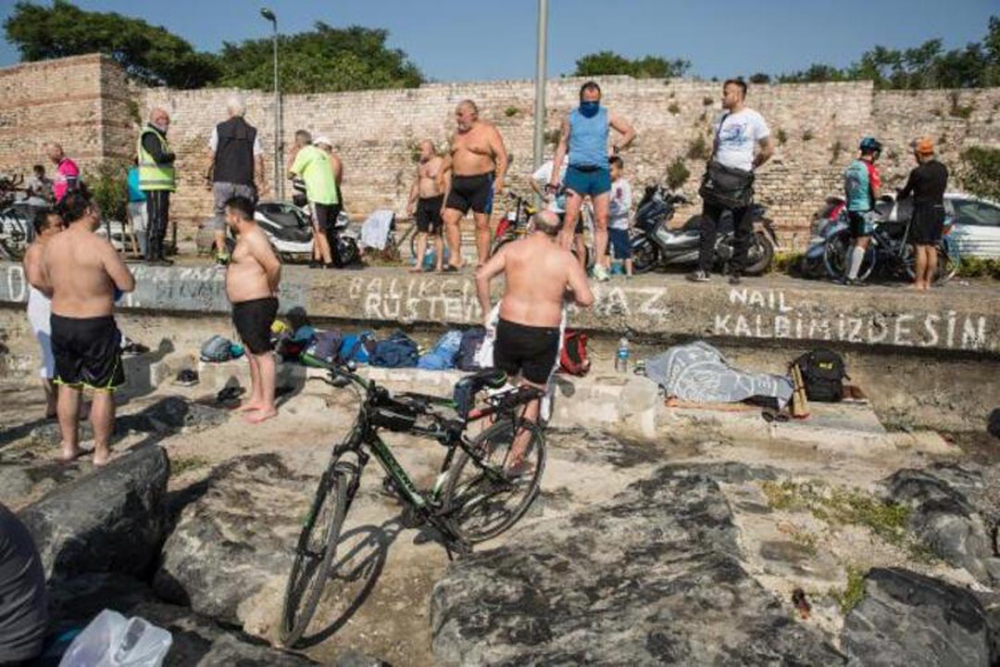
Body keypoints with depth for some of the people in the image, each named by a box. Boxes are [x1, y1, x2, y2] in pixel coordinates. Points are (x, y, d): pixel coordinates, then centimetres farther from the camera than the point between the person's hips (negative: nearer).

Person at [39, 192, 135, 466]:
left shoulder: (51, 244, 0)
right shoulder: (99, 245, -18)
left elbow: (46, 286, 12)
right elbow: (128, 285, -17)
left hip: (60, 323, 6)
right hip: (96, 326, -6)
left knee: (68, 385, 19)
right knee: (103, 389, 7)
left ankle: (69, 446, 29)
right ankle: (101, 452, 13)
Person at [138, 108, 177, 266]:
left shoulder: (157, 136, 22)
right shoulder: (150, 136, -10)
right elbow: (159, 157, -23)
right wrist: (172, 156, -7)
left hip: (161, 185, 10)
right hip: (155, 185, -10)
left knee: (161, 219, 13)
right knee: (156, 219, -10)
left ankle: (159, 254, 19)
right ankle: (151, 255, -9)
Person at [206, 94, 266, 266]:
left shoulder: (219, 129, 3)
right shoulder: (252, 132, 3)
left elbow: (211, 156, 1)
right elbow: (258, 160, -1)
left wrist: (209, 177, 10)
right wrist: (260, 183, 4)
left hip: (222, 181, 0)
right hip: (245, 183, 0)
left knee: (220, 216, 9)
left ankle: (221, 254, 2)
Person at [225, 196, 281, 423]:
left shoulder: (252, 237, -18)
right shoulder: (245, 236, 15)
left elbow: (274, 265, -28)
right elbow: (271, 259, 21)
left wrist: (271, 288, -12)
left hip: (255, 306, -11)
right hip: (244, 306, 11)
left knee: (262, 354, -4)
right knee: (252, 353, 17)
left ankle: (268, 406, 2)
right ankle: (256, 398, 29)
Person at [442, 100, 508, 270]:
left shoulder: (488, 131, -2)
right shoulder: (456, 135, 17)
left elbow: (502, 156, -9)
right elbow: (451, 158, 26)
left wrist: (500, 177, -22)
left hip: (482, 183, -6)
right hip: (458, 184, 6)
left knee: (482, 224, -5)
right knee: (449, 218, -4)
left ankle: (482, 263, -2)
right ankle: (455, 259, 1)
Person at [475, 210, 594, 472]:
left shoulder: (512, 248, 1)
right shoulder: (565, 257, -2)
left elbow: (482, 275, -7)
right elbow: (586, 299, -8)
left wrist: (487, 311, 4)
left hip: (509, 329, 1)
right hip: (544, 335, -1)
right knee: (532, 397, 14)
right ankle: (516, 457, 19)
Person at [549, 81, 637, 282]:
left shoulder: (607, 116, 8)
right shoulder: (570, 118, 7)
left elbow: (630, 132, 17)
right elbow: (562, 146, 7)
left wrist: (616, 149, 2)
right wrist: (554, 176, 1)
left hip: (600, 173, 1)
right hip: (576, 172, -1)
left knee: (601, 221, -2)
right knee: (570, 220, -7)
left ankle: (599, 265, 2)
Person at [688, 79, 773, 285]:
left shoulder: (753, 118, -2)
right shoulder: (722, 119, 12)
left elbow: (768, 149, 0)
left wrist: (751, 166, 1)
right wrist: (711, 165, 7)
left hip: (742, 179, -4)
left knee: (742, 230, 3)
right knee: (708, 225, -3)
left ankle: (736, 271, 11)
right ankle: (703, 269, -3)